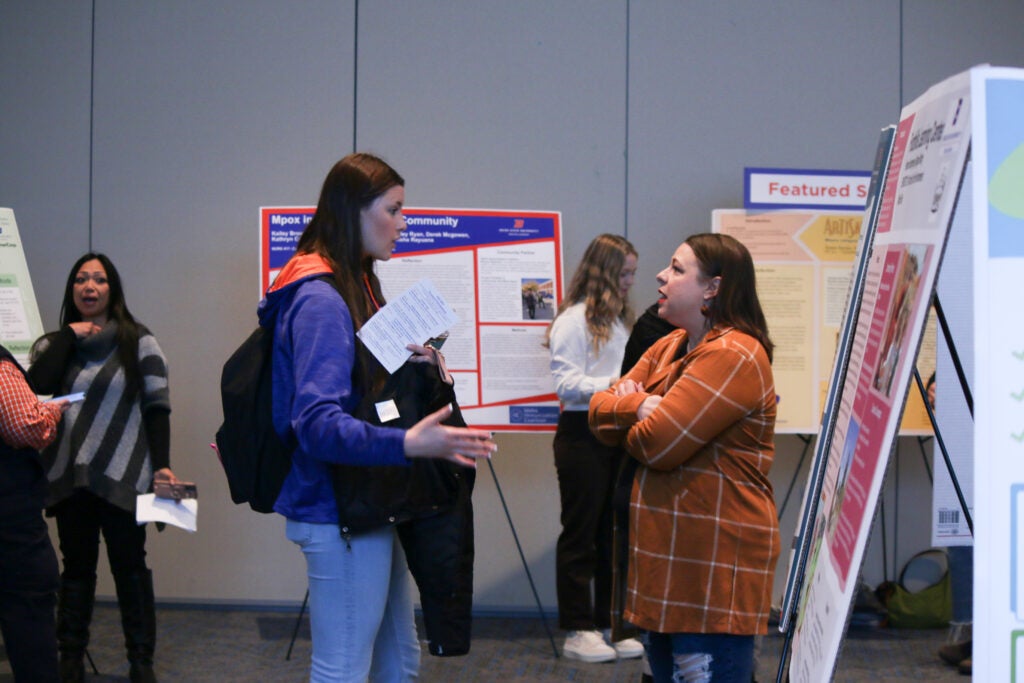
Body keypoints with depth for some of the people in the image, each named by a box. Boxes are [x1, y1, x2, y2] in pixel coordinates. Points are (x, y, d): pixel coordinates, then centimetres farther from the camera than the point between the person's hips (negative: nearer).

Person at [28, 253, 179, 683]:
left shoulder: (138, 343, 1)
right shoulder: (54, 344, 11)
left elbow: (157, 407, -2)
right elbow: (37, 385, -10)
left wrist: (161, 465, -10)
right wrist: (69, 335, -6)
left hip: (121, 476, -3)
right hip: (69, 475, 3)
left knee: (130, 567, 4)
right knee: (77, 567, 10)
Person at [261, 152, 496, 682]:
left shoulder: (358, 286, 15)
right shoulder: (320, 300, -18)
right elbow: (317, 423, -27)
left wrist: (412, 364, 0)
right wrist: (406, 444, -41)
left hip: (369, 506, 11)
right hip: (337, 513, -11)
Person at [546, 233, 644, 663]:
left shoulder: (620, 320, 16)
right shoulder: (574, 319, -9)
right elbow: (566, 383, -16)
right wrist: (612, 384, -26)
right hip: (582, 434, -8)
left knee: (613, 532, 11)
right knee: (580, 534, -1)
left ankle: (609, 623, 20)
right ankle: (577, 631, 6)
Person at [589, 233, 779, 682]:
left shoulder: (733, 356, -16)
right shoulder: (669, 347, 15)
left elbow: (657, 443, -21)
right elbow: (600, 410, 10)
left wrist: (629, 412, 1)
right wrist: (642, 406, -12)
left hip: (713, 569, -9)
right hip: (667, 563, 9)